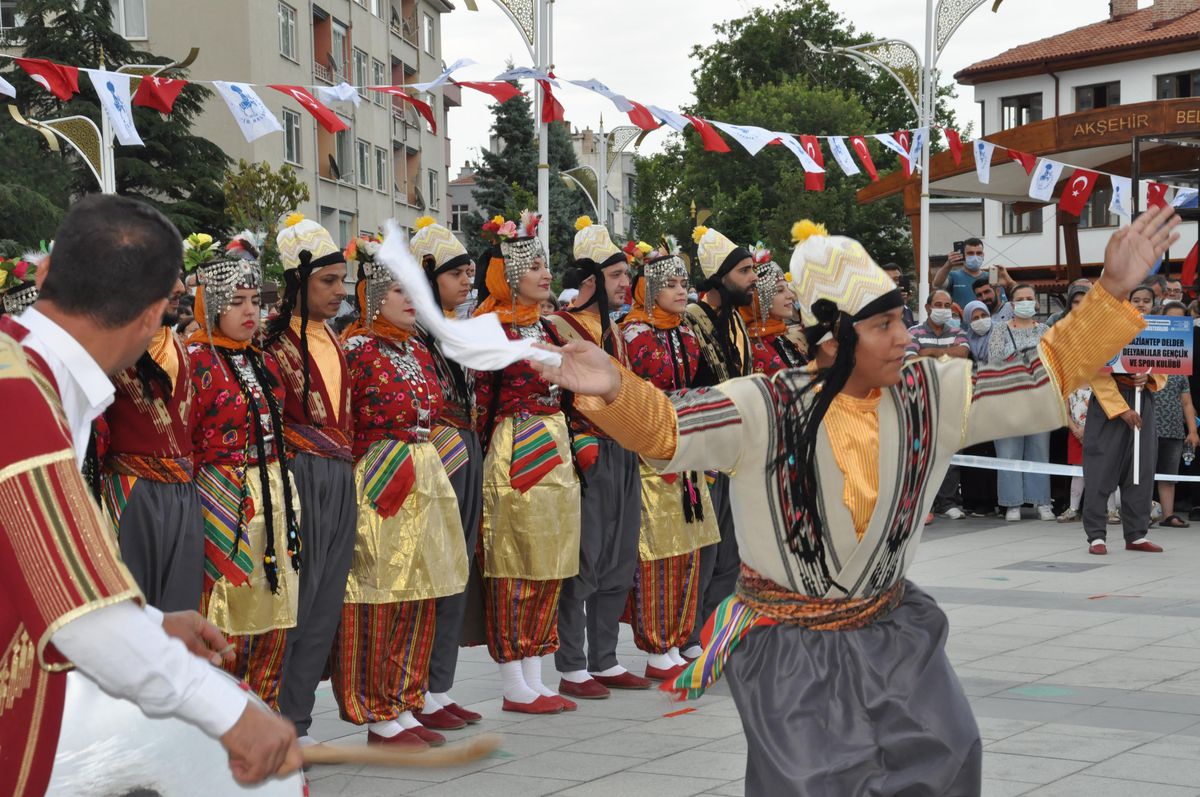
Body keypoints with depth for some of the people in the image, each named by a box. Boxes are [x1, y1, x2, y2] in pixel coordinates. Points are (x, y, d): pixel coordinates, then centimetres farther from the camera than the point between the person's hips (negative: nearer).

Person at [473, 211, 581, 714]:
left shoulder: (544, 327, 15)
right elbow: (482, 397, -11)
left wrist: (564, 449, 15)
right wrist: (490, 449, -9)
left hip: (555, 448, 9)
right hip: (516, 454, -9)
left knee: (549, 566, 10)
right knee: (515, 567, -3)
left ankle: (534, 680, 17)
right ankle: (514, 686, 3)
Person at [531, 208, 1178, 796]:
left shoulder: (934, 394, -6)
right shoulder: (767, 409, -19)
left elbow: (1048, 373, -2)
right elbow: (663, 429, -28)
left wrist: (1112, 293, -10)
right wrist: (615, 391, -50)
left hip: (888, 627, 4)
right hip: (788, 642, -4)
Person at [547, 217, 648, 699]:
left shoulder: (614, 333, 17)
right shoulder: (560, 328, -9)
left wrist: (635, 442, 16)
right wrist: (580, 443, -19)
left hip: (623, 458, 9)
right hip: (586, 458, -8)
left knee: (618, 565, 11)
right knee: (581, 566, -4)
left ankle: (604, 661, 21)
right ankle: (571, 670, 4)